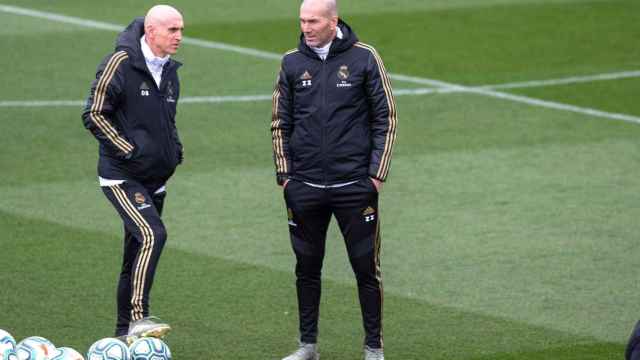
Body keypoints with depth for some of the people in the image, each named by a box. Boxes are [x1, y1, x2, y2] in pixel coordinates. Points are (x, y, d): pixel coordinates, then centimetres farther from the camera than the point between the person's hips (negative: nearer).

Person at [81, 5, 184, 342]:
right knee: (153, 235, -25)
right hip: (122, 176, -8)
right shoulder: (120, 63, -12)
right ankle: (138, 318, -26)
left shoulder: (169, 70, 12)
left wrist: (175, 148, 9)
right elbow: (94, 114, -13)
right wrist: (128, 150, -17)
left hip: (155, 178, 8)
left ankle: (124, 332, 19)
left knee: (138, 253, 11)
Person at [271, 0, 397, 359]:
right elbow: (280, 124, 12)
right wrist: (284, 174, 4)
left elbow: (386, 119, 0)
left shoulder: (364, 58, -2)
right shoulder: (292, 64, 5)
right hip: (304, 189, 3)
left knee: (366, 267, 0)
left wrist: (377, 174, -5)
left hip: (355, 186, -3)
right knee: (307, 268, 9)